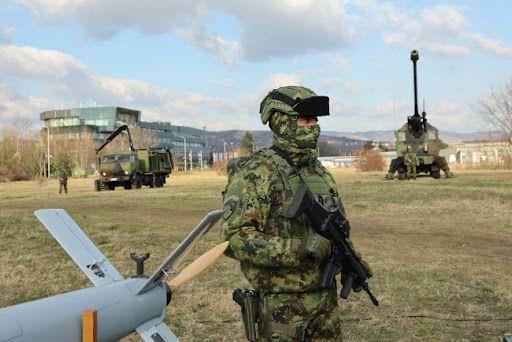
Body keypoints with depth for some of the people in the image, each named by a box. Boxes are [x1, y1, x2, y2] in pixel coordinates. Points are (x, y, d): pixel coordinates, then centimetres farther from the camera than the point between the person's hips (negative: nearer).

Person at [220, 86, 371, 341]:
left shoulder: (319, 171, 8)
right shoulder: (257, 172, -17)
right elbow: (233, 238, -24)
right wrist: (300, 249, -27)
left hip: (325, 298, 7)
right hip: (282, 304, -7)